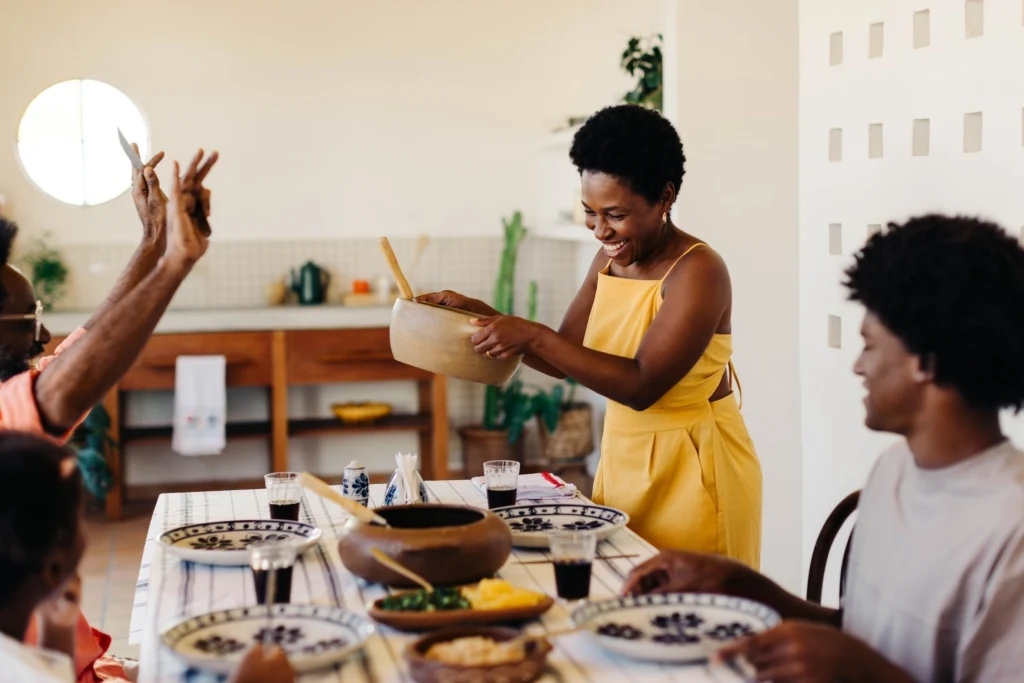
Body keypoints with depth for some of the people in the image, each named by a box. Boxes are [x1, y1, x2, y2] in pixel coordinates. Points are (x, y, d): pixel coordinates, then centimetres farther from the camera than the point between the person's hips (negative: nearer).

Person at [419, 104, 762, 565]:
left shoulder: (698, 271, -18)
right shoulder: (610, 260, 5)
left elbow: (641, 385, -25)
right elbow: (564, 360, 11)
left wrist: (535, 336, -26)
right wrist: (484, 316, -1)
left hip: (693, 473, -7)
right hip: (623, 462, 7)